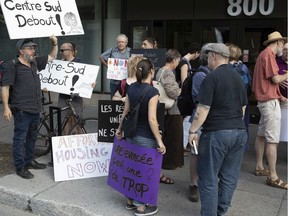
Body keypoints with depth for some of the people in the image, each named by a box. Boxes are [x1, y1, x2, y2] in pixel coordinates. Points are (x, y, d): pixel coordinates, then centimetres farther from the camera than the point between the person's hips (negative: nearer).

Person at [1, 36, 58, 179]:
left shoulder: (35, 63, 11)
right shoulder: (12, 65, -8)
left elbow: (52, 57, 22)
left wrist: (55, 43, 5)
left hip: (35, 109, 8)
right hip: (22, 110, -7)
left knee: (31, 137, 17)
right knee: (20, 138, 0)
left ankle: (29, 161, 31)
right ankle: (20, 167, 8)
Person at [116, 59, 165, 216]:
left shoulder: (131, 88, 2)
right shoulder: (152, 92, -19)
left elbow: (126, 111, 9)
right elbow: (152, 119, -23)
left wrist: (119, 129, 22)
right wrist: (159, 141, -18)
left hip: (132, 134, 7)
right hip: (146, 137, -7)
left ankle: (131, 201, 33)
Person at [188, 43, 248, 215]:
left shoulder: (212, 77, -11)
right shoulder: (238, 78, 13)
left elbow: (203, 108, -15)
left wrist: (193, 130, -8)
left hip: (216, 133, -7)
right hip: (239, 132, 8)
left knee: (209, 177, 3)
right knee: (229, 176, 13)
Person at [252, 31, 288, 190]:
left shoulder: (264, 54, 17)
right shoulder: (269, 54, -14)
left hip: (264, 100, 11)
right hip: (270, 101, -11)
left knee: (261, 135, 15)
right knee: (273, 140, -8)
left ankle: (259, 167, 25)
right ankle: (273, 177, -4)